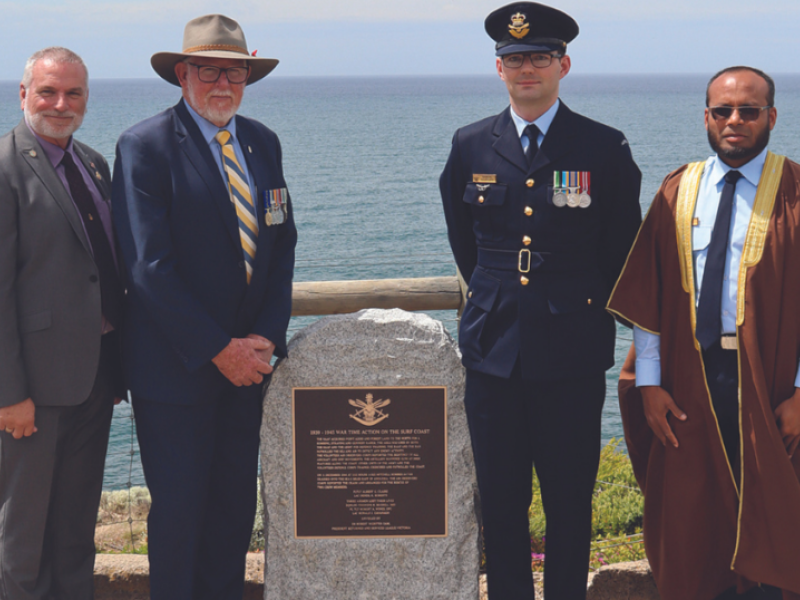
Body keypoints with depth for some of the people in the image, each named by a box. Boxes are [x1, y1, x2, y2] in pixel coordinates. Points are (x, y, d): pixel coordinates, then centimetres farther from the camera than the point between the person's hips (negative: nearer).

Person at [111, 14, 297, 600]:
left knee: (236, 503, 12)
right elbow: (148, 266, -15)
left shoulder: (263, 142, 9)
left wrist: (267, 335, -4)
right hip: (175, 366, -5)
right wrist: (219, 349, -15)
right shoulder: (145, 146, -10)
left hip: (248, 357, 6)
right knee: (179, 507, 2)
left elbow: (282, 245, 10)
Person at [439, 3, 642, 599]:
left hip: (572, 353, -2)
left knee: (570, 504, 5)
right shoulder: (470, 146, 6)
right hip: (493, 349, 2)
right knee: (500, 503, 8)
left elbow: (621, 253, 9)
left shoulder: (605, 149, -1)